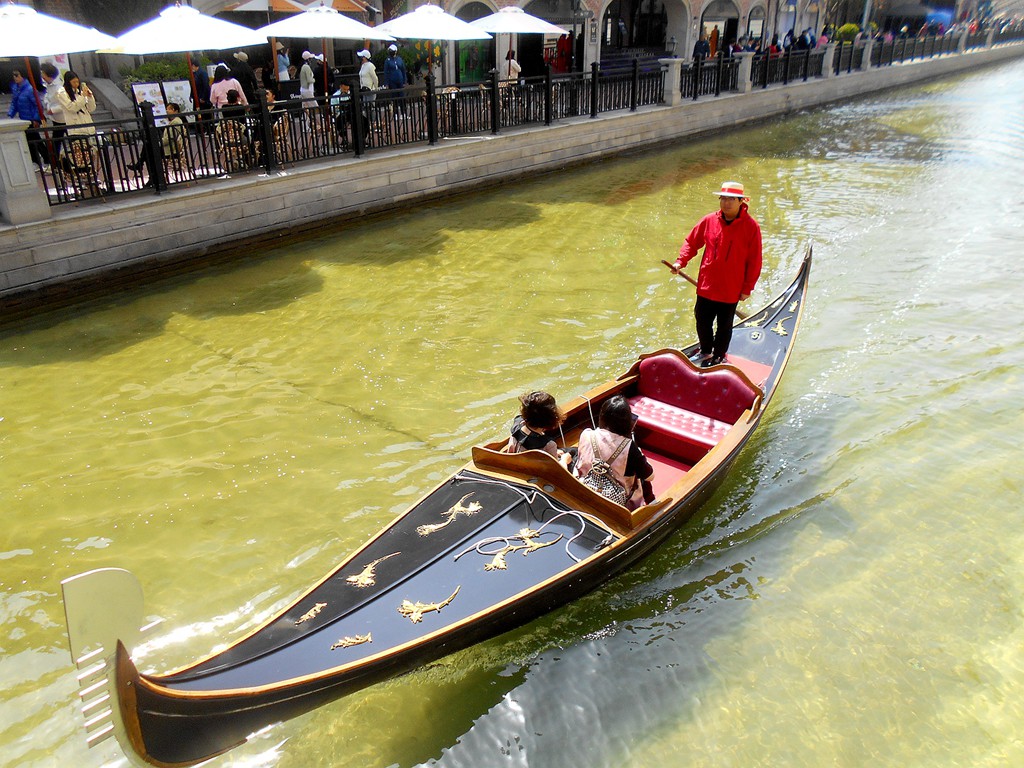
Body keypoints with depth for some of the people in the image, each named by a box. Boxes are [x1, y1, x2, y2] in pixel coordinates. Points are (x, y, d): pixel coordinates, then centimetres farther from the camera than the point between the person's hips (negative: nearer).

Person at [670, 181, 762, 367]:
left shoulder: (751, 226, -11)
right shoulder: (709, 221, -4)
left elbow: (754, 261, -7)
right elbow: (691, 242, 9)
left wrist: (747, 288, -7)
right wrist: (681, 262, -6)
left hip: (731, 289, -3)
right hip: (706, 285, 3)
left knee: (724, 326, 15)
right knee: (702, 321, 16)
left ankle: (719, 357, 36)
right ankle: (706, 352, 41)